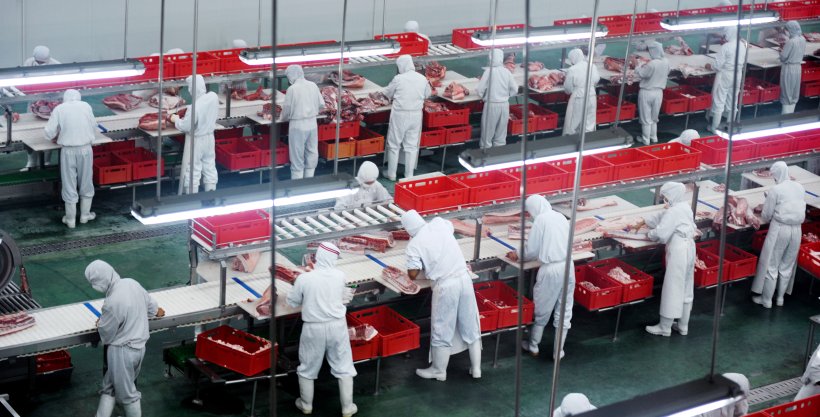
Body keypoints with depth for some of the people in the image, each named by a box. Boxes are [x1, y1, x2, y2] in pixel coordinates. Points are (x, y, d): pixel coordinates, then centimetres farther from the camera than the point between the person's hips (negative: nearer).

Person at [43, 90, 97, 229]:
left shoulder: (59, 109, -3)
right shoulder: (86, 106, 2)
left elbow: (48, 132, -6)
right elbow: (93, 125, 10)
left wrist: (55, 137, 16)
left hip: (68, 150, -1)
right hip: (85, 148, 1)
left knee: (69, 184, 9)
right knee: (86, 182, 17)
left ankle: (70, 219, 17)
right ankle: (85, 214, 28)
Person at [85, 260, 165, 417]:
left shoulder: (112, 303, -30)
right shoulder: (131, 283, -6)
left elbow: (105, 333, -14)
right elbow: (148, 301, 16)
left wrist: (100, 324, 10)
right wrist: (156, 310, 39)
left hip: (123, 351, -8)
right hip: (138, 346, 8)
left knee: (127, 393, 10)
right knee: (109, 386, 19)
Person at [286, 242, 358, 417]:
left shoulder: (304, 279, -15)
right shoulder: (340, 276, -9)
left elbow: (292, 302, -1)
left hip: (314, 328, -1)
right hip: (337, 326, 2)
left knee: (307, 368, 18)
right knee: (343, 367, 15)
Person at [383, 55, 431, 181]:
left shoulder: (398, 79, -13)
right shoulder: (422, 79, -1)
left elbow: (388, 93, 0)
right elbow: (427, 94, 13)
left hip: (400, 114, -4)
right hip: (416, 114, 4)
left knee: (394, 144, 9)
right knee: (412, 145, 11)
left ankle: (391, 174, 15)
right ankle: (409, 175, 15)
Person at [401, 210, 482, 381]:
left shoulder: (414, 244, -10)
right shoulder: (439, 223, 3)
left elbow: (413, 275, -10)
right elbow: (451, 226, 28)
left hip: (445, 286, -5)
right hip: (464, 278, 5)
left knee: (442, 330, 10)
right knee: (470, 326, 15)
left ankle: (439, 371, 24)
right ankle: (476, 368, 26)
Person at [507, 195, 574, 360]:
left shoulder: (541, 219, -9)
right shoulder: (561, 217, 9)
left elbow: (531, 249, -6)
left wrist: (519, 255, 13)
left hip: (551, 269, -5)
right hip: (567, 266, 5)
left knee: (542, 310, 11)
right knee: (564, 311, 12)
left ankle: (533, 346, 26)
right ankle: (559, 351, 19)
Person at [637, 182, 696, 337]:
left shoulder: (674, 211, -17)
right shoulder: (685, 207, 12)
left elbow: (661, 233, -20)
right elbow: (661, 217, 22)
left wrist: (649, 234, 0)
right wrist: (643, 222, 27)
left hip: (678, 251, -10)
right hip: (689, 248, 10)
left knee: (672, 289, -2)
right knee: (686, 289, 15)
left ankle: (665, 327, 6)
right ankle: (683, 325, 23)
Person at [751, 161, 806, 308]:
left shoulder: (775, 190, -12)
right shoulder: (800, 187, 4)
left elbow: (766, 216, -6)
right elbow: (802, 209, 13)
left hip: (779, 228, -5)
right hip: (797, 230, 5)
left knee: (771, 265, 5)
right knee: (787, 265, 17)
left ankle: (766, 300, 11)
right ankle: (780, 297, 26)